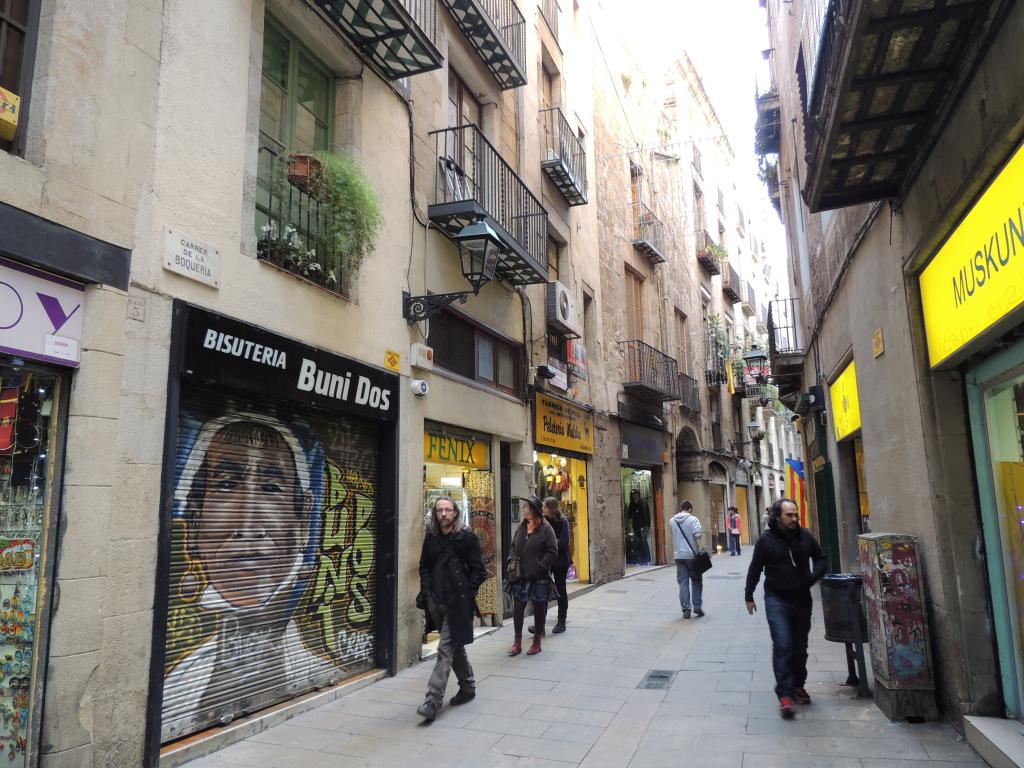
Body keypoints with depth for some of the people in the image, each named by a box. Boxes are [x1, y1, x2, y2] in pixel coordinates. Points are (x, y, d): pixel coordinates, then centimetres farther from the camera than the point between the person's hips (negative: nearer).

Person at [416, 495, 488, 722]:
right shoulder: (430, 538, 8)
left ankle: (433, 699, -8)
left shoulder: (467, 537, -6)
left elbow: (479, 571, -5)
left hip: (458, 602, -5)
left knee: (446, 648, -9)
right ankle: (468, 687, 34)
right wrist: (427, 592, 3)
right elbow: (424, 566, 15)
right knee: (455, 646, 17)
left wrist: (465, 593, -10)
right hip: (437, 601, 6)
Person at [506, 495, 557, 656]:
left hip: (539, 578, -5)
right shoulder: (522, 526, 7)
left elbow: (552, 551, -12)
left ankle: (537, 642, 22)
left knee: (539, 609, 9)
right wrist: (512, 559, 1)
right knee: (517, 608, 5)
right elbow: (514, 546, 18)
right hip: (520, 576, 5)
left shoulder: (546, 528, -10)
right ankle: (517, 641, 17)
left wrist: (540, 566, -18)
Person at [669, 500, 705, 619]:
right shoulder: (693, 519, -9)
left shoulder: (672, 521, 4)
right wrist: (702, 533, 2)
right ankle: (697, 607, 13)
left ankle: (685, 610, 4)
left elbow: (672, 537, 10)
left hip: (679, 556, 3)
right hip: (692, 555, -3)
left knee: (683, 583, 6)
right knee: (696, 582, 12)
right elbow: (698, 534, -17)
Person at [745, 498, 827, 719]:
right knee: (783, 646, -12)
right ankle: (785, 695, -7)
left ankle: (798, 685, 34)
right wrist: (749, 596, 6)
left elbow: (820, 558, 16)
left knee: (800, 646, 15)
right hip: (777, 600, -4)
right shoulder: (766, 541, -8)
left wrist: (814, 576, -3)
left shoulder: (805, 536, 1)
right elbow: (755, 570, 1)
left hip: (802, 599, 4)